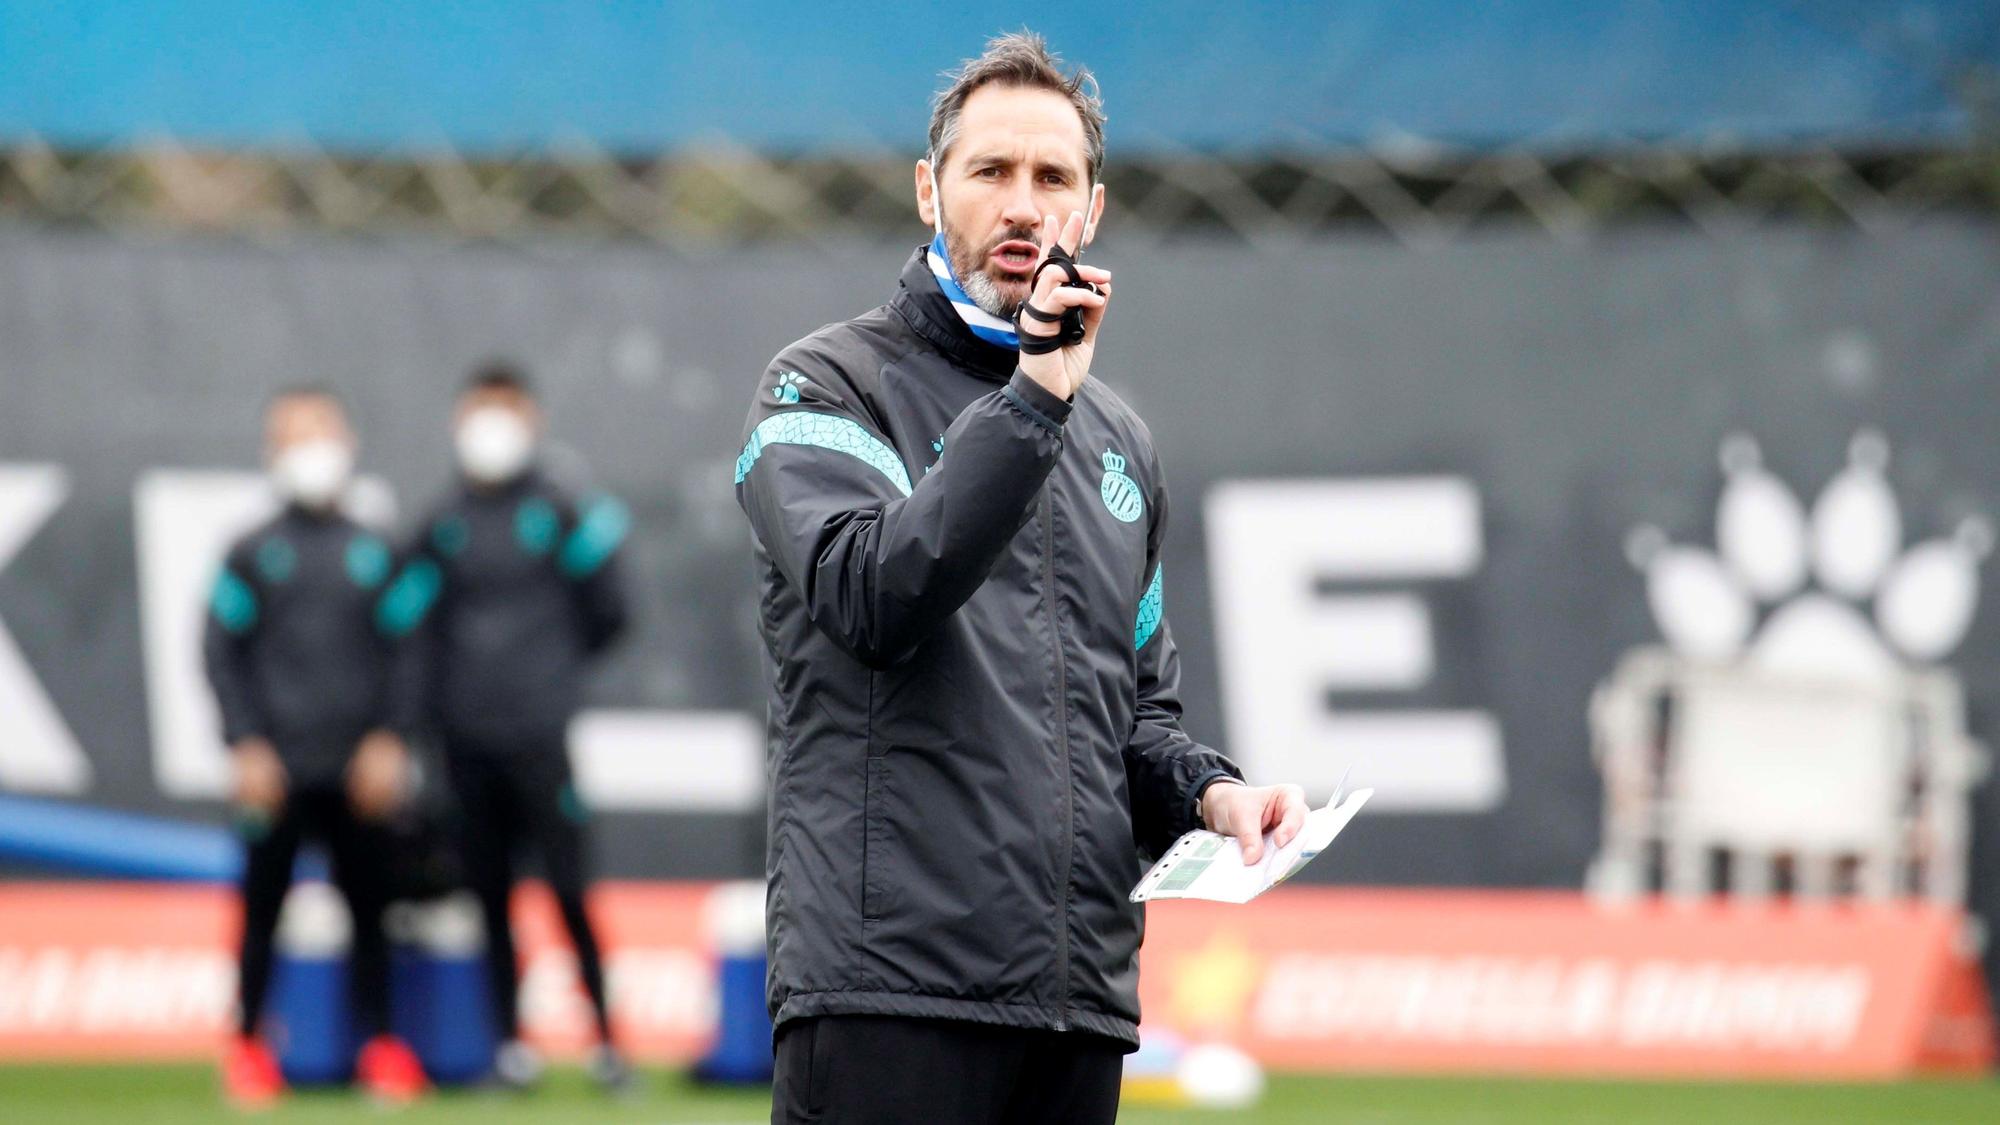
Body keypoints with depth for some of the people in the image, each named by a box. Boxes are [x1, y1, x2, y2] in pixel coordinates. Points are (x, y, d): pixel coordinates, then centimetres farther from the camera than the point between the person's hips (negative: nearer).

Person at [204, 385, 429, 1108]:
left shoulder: (373, 555, 9)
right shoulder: (253, 555, 4)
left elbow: (401, 654, 9)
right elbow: (220, 652, 2)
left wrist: (387, 741, -3)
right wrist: (246, 746, -7)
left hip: (355, 770, 1)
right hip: (277, 769, -1)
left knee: (368, 904, 1)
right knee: (263, 905, 0)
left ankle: (380, 1045, 8)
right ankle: (247, 1044, 9)